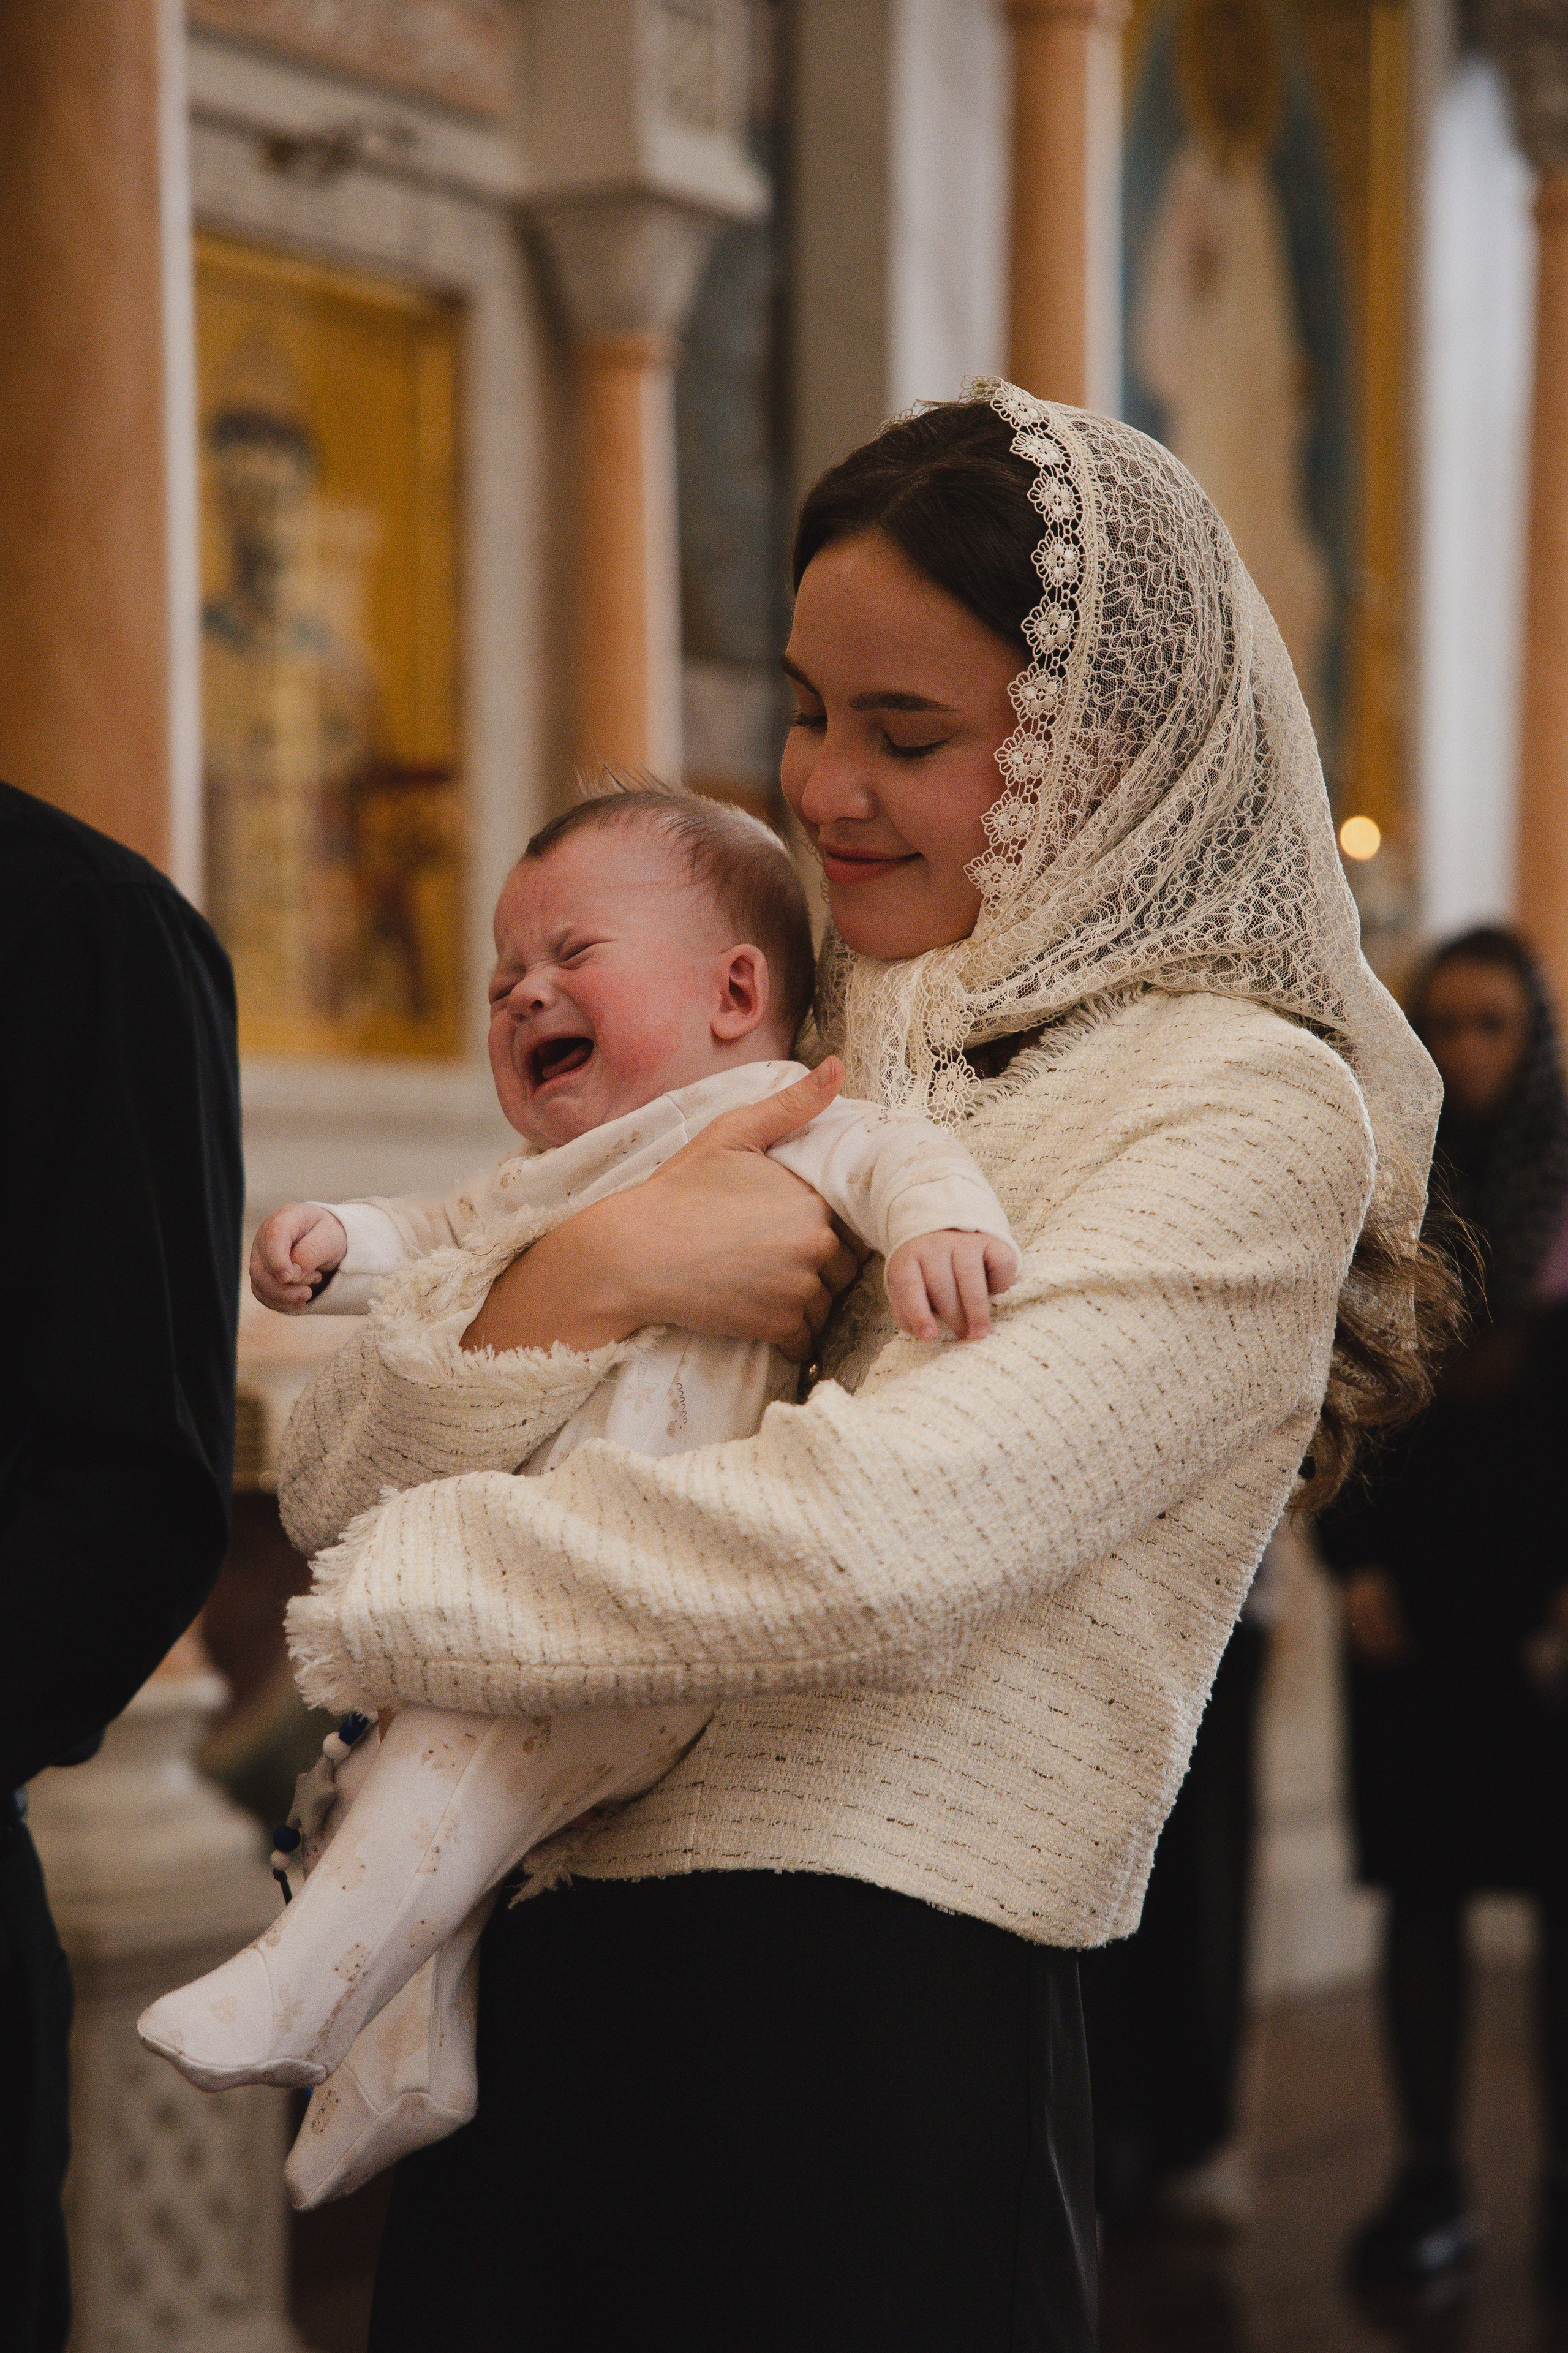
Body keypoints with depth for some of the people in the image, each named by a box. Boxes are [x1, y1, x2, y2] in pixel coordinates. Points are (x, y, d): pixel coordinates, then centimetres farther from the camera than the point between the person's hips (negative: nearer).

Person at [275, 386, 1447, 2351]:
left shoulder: (1244, 1107, -8)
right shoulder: (779, 1068, 13)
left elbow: (890, 1543, -22)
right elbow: (334, 1477, 7)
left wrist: (375, 1601, -10)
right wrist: (577, 1278, -13)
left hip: (867, 2045, -6)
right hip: (535, 1987, 6)